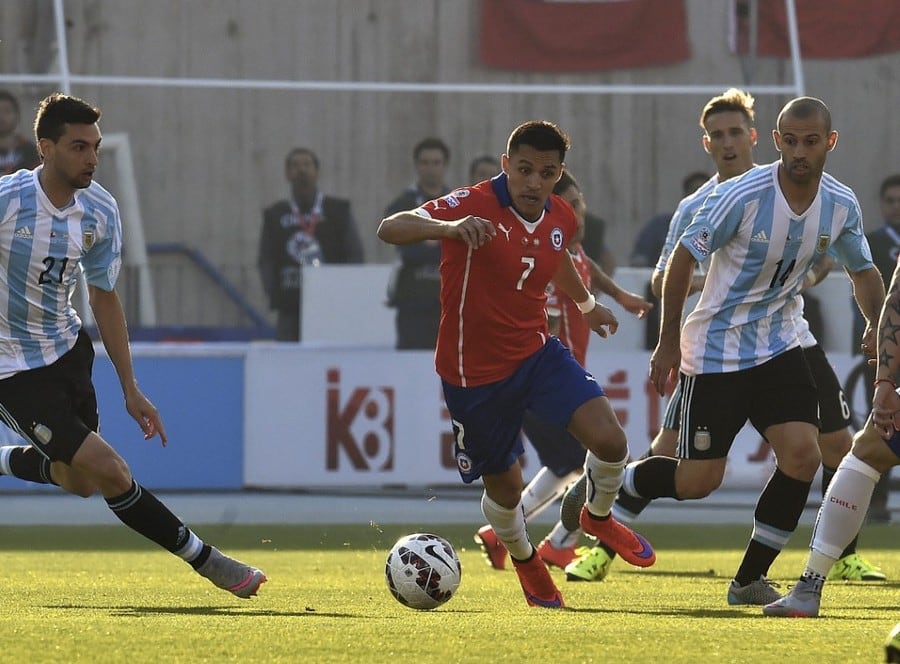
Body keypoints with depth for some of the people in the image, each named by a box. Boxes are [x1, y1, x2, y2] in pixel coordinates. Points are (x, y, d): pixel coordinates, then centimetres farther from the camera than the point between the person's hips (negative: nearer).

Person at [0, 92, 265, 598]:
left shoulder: (100, 210, -3)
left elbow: (104, 296, 8)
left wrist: (131, 390, 9)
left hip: (68, 348, 7)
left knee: (78, 481, 17)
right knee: (109, 472, -13)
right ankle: (205, 560, -1)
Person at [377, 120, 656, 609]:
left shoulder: (559, 217, -1)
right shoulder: (475, 206, -21)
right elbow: (390, 229, -33)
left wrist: (586, 304, 42)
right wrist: (450, 227, -52)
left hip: (537, 353, 4)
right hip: (476, 375, -4)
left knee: (610, 442, -16)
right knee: (504, 489, 9)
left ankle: (598, 518, 17)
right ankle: (524, 559, 43)